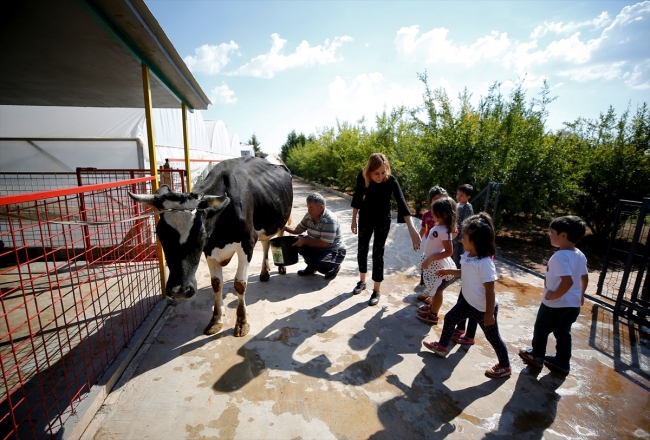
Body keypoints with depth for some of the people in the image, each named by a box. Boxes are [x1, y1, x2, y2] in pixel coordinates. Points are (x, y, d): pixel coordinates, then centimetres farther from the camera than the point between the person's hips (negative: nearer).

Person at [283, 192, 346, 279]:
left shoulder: (330, 220, -29)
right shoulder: (309, 216, -6)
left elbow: (324, 243, -30)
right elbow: (298, 229, 5)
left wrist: (304, 241, -28)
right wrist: (285, 227, -12)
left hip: (333, 251, -7)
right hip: (316, 247, 7)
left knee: (320, 264, -34)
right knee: (296, 242, -9)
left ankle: (335, 268, 5)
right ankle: (311, 266, 13)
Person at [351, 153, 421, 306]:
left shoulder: (391, 180, -28)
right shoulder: (362, 177, -19)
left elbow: (401, 202, -40)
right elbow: (357, 197, -4)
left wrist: (412, 228, -52)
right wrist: (354, 219, 1)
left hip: (383, 219, -3)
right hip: (365, 216, 3)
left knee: (377, 253, -2)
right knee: (362, 249, 10)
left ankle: (376, 291, 13)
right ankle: (362, 282, 31)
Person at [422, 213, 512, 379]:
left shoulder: (485, 263, -32)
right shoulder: (467, 256, -7)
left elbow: (490, 290, -26)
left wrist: (489, 314, -20)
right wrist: (449, 271, 12)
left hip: (483, 309, -8)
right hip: (468, 301, 8)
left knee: (492, 337, 13)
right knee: (449, 318, 18)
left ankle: (505, 366, 39)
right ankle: (442, 346, 40)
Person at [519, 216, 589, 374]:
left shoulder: (560, 256, -27)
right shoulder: (580, 255, 0)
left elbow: (568, 281, -34)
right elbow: (585, 278, 11)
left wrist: (554, 295, -21)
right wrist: (580, 295, 25)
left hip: (555, 305, -7)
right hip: (573, 305, 7)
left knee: (541, 329, 14)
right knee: (563, 332, 21)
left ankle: (536, 356, 30)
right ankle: (562, 362, 33)